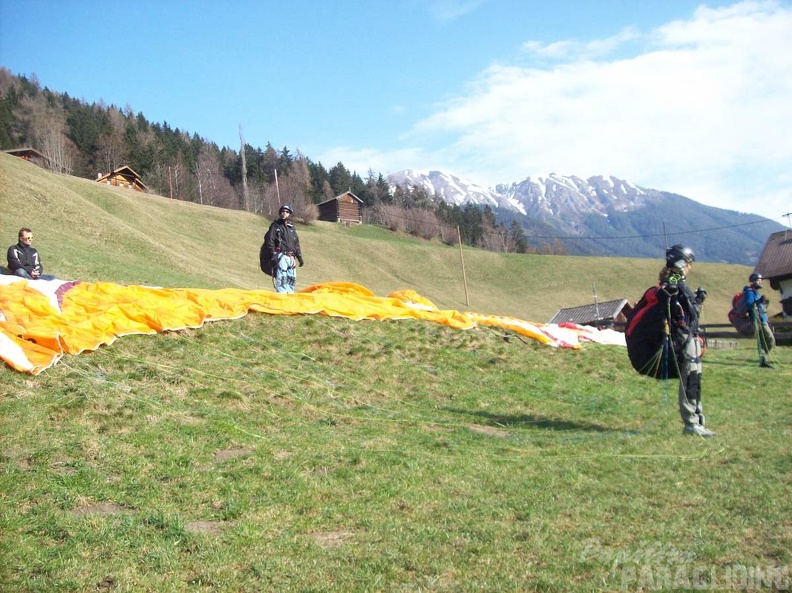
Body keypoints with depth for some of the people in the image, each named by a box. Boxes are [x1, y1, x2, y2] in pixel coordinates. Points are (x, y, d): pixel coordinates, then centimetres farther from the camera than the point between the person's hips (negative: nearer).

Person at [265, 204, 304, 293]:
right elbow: (270, 241, -4)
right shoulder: (275, 225, 4)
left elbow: (296, 244, 24)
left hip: (291, 257, 6)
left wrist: (300, 257, 17)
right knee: (282, 279, -14)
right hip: (281, 256, -6)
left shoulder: (291, 227, 21)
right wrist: (273, 255, -14)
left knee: (292, 279, 6)